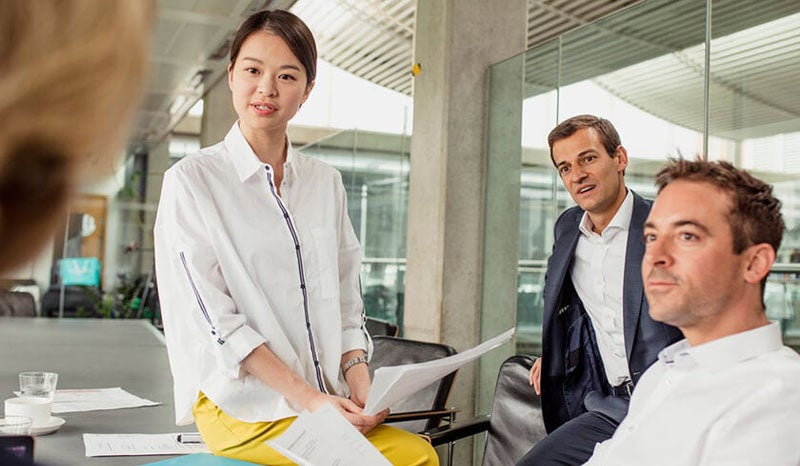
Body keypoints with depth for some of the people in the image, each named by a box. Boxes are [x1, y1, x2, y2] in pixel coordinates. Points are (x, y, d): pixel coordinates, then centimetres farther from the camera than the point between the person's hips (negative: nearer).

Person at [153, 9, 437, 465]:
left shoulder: (326, 183, 14)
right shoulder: (191, 180, 0)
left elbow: (346, 300, 14)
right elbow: (212, 320, -7)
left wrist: (358, 379, -4)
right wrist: (306, 398, -15)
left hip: (331, 401, 5)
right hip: (244, 405, -5)